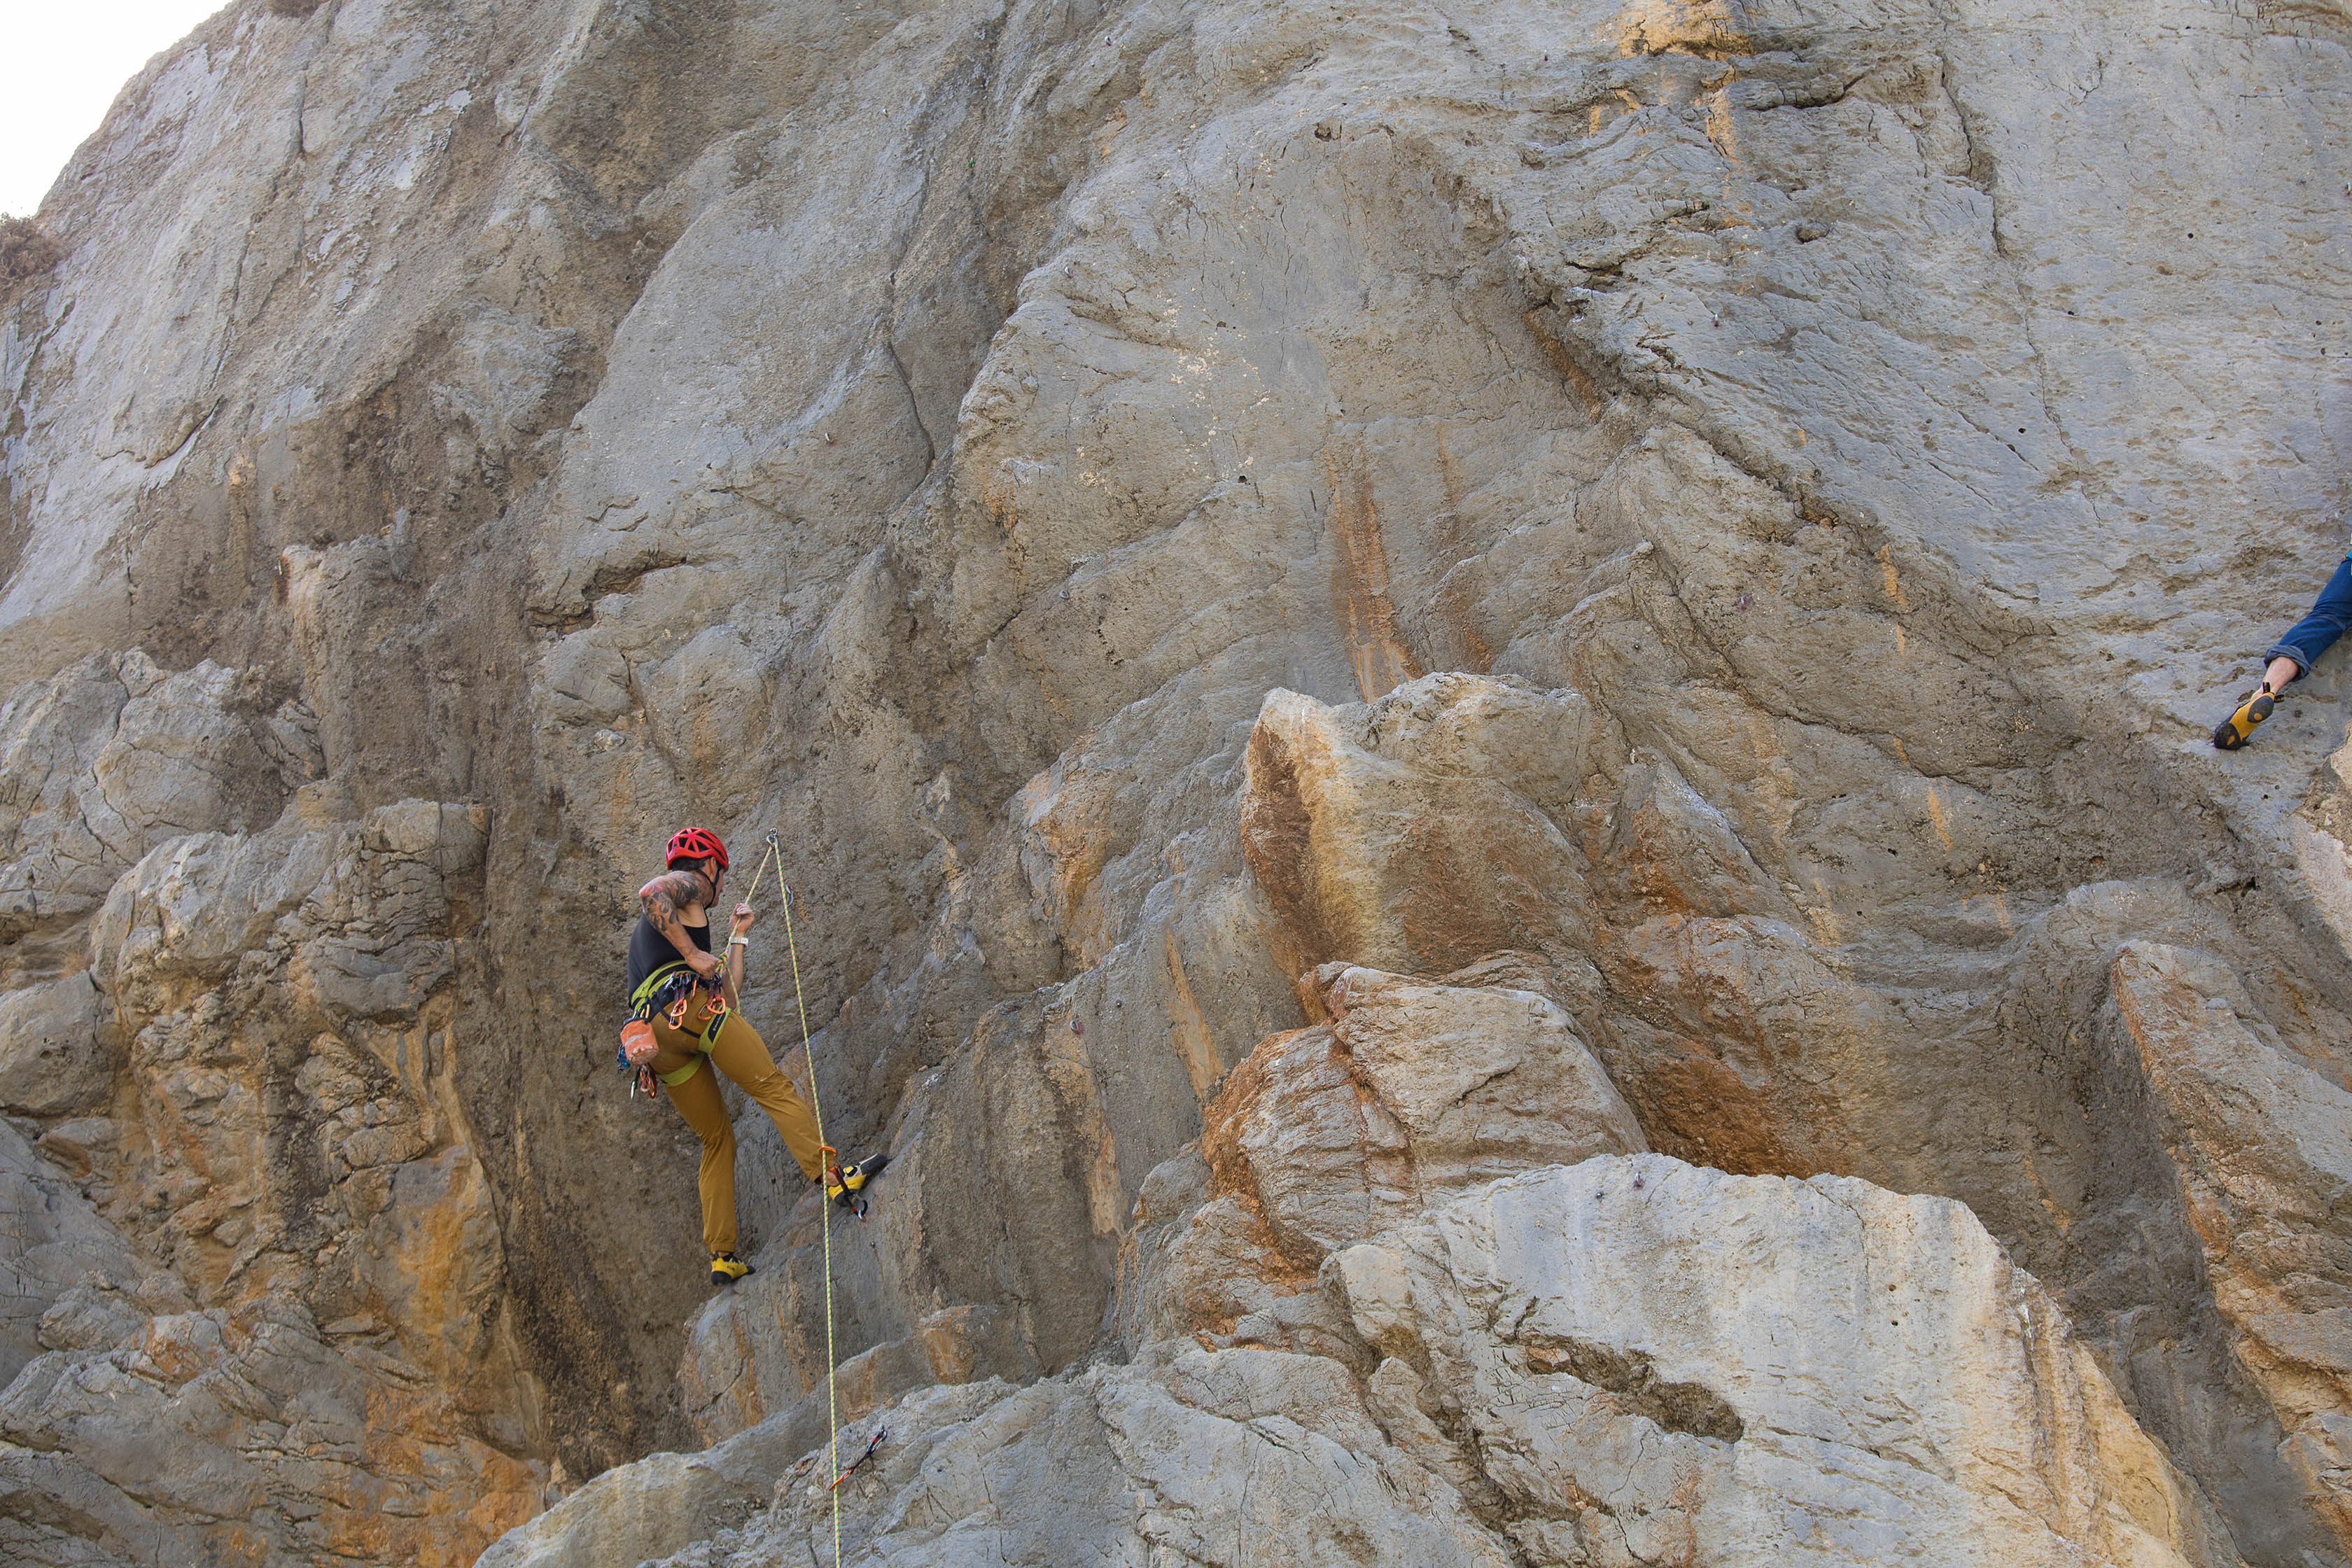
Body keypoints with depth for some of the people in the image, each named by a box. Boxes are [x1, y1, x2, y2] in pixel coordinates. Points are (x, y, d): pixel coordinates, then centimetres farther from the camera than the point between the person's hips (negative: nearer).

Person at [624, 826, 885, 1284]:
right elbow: (650, 892, -15)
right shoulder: (688, 884, 14)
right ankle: (833, 1177, -26)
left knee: (717, 1137, 12)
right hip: (690, 1006, -8)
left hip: (655, 1037, 8)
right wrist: (692, 954, -14)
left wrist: (738, 938, 43)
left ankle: (722, 1257, 6)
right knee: (774, 1088, -11)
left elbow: (728, 995, 34)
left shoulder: (645, 932, 39)